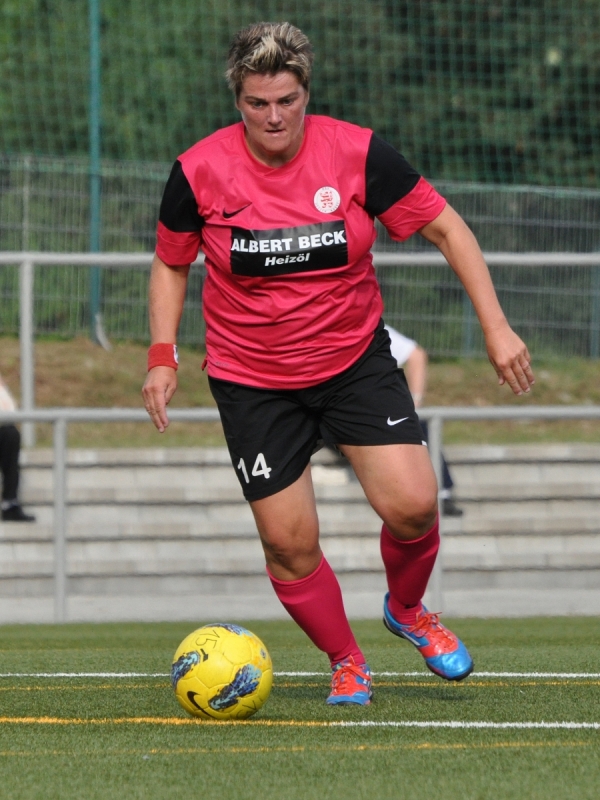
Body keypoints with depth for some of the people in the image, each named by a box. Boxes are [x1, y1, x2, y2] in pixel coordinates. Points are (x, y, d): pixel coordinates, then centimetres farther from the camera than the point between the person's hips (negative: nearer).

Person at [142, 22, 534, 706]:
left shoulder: (356, 153, -13)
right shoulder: (200, 172, -11)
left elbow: (445, 228, -3)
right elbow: (171, 265, 7)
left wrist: (495, 326, -8)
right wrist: (162, 355, -3)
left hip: (355, 360, 0)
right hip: (251, 380, 0)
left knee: (412, 505, -15)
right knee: (288, 544, -4)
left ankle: (407, 609, 18)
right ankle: (346, 662, 23)